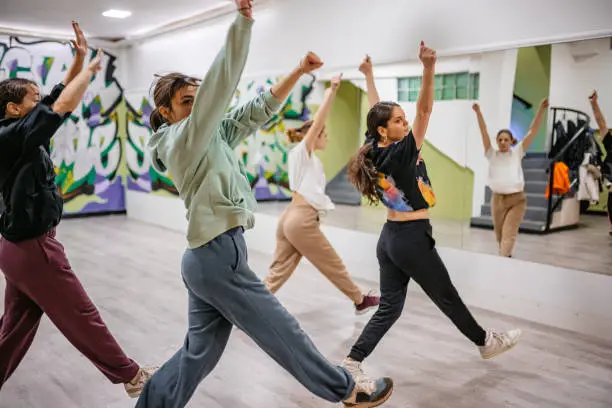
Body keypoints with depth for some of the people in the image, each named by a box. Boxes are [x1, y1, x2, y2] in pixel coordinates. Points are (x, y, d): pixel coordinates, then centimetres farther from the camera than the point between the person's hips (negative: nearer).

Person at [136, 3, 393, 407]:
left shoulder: (213, 137, 12)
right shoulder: (182, 140, -11)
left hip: (209, 259, 9)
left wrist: (298, 71, 4)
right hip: (218, 258, -9)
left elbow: (259, 110, 11)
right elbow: (219, 85, -24)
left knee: (201, 352, 16)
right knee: (284, 332, 6)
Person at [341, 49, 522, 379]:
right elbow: (424, 110, -28)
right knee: (448, 299, 13)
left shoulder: (375, 151, 0)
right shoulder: (401, 153, -19)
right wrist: (428, 67, -38)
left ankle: (351, 362, 6)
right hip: (412, 239, -7)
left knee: (389, 307, 12)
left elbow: (376, 111, 14)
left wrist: (368, 75, 23)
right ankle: (486, 343, 37)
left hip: (389, 237, 7)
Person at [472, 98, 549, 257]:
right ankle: (505, 258, 31)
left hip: (517, 199, -2)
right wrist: (478, 112, -18)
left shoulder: (517, 153, 3)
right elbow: (484, 132, -8)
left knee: (509, 234, -10)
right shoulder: (492, 155, 3)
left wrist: (541, 109, -10)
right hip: (497, 199, 2)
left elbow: (533, 131, -2)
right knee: (500, 235, 12)